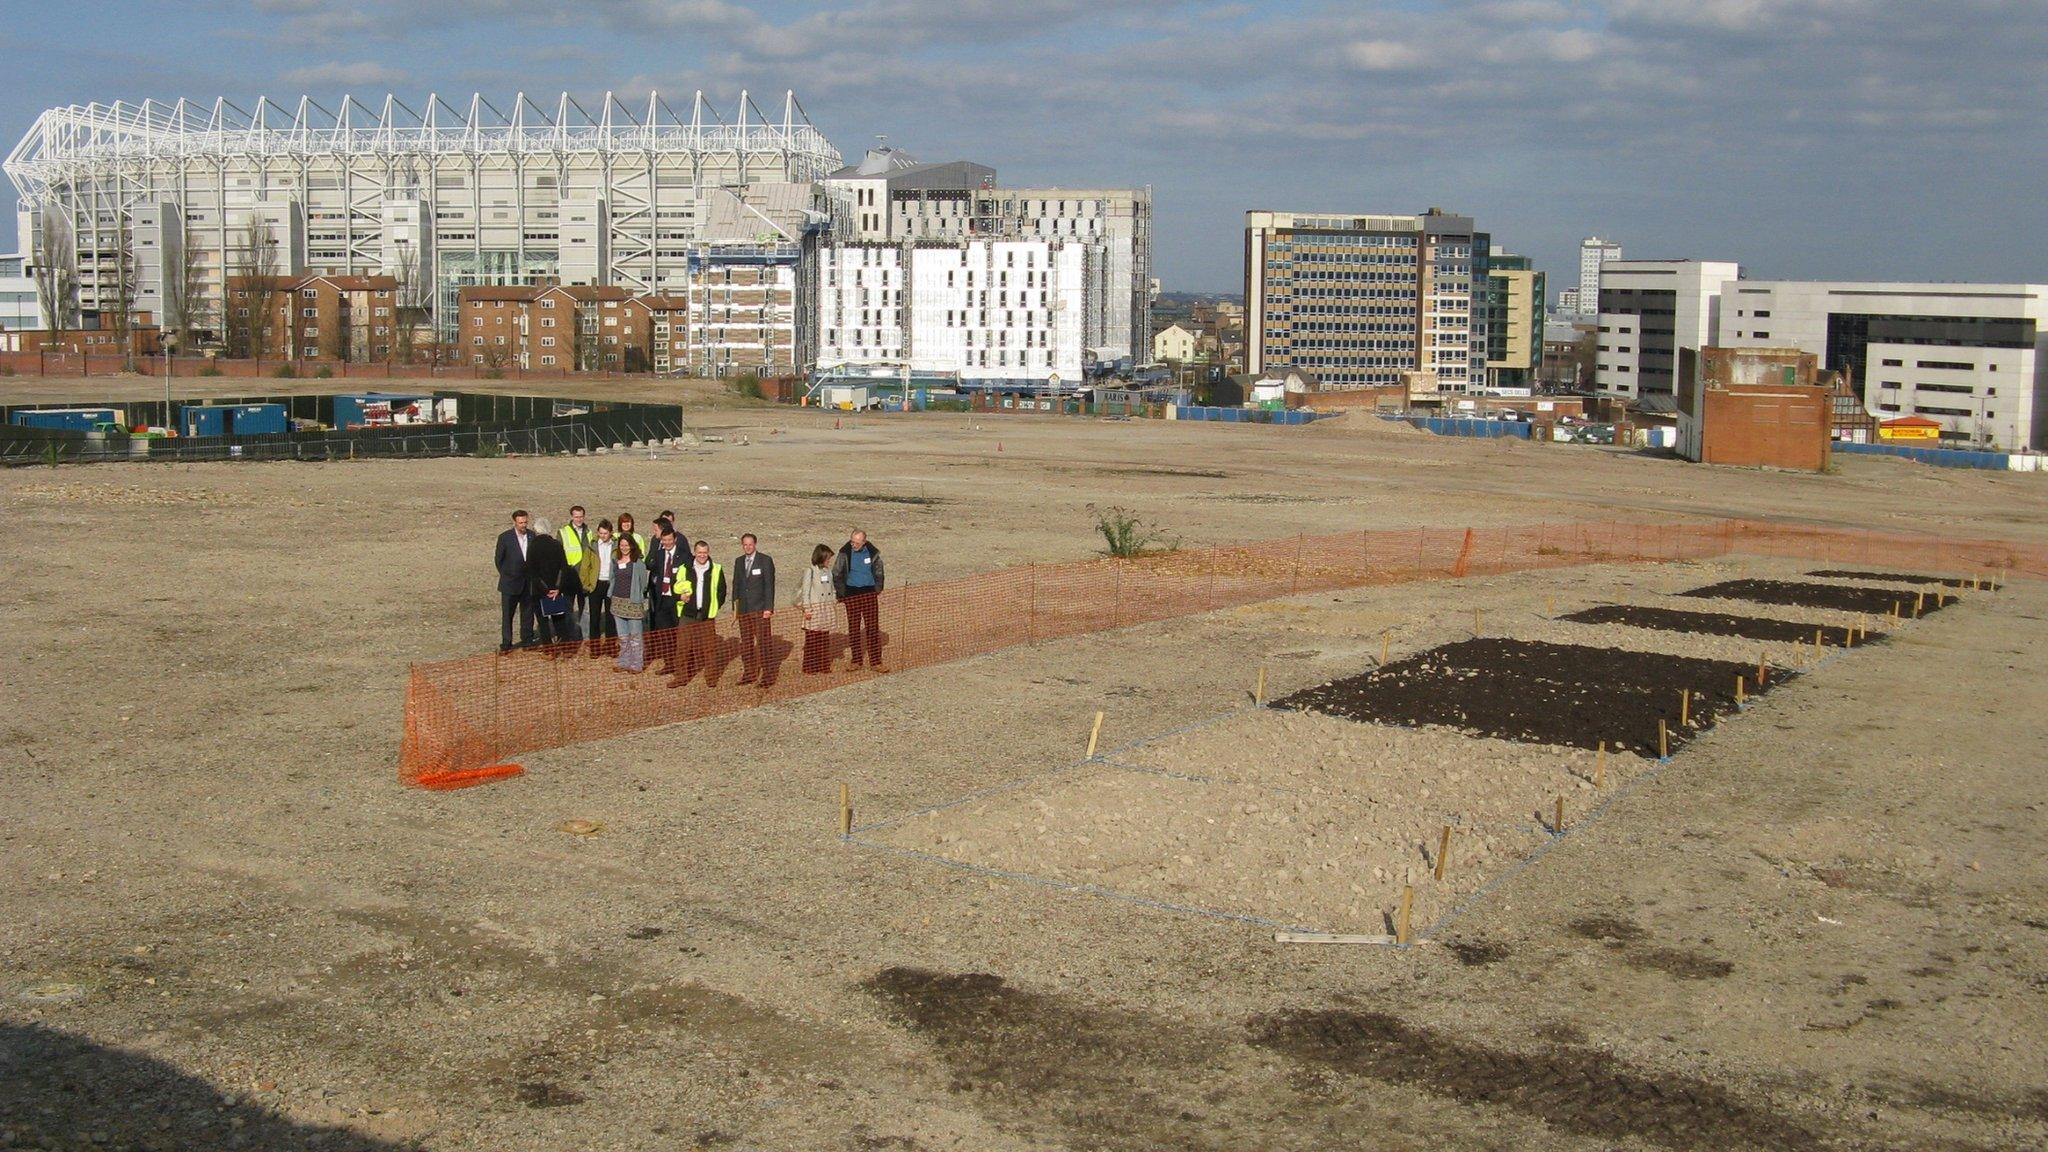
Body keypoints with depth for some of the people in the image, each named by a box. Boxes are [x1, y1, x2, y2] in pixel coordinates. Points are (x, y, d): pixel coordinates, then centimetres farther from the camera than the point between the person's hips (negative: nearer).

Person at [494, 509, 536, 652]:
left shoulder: (531, 536, 2)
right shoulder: (505, 537, -8)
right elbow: (499, 560, -1)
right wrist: (506, 576, -1)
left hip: (528, 582, 3)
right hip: (510, 584, -3)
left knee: (528, 613, 9)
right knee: (507, 614, 1)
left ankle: (527, 640, 20)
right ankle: (506, 643, 7)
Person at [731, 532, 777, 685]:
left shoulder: (766, 560, -3)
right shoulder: (739, 562, 12)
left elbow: (769, 585, -6)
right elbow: (736, 585, 16)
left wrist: (768, 608, -12)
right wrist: (734, 607, 11)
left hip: (760, 609, -5)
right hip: (743, 609, 5)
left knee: (761, 642, -7)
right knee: (745, 643, 5)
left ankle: (763, 674, -4)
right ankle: (749, 673, 12)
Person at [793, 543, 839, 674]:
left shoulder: (828, 571, 10)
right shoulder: (810, 571, -9)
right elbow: (805, 591, -9)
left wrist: (834, 603, 13)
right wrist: (806, 609, -11)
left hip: (827, 609, 6)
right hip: (814, 608, -6)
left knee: (825, 638, 8)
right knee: (812, 638, -2)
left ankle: (824, 665, 15)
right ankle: (811, 667, 5)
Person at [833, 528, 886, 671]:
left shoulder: (873, 553, -2)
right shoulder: (845, 553, -7)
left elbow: (878, 572, 13)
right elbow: (836, 574, 2)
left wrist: (878, 591, 10)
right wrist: (840, 593, 0)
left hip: (869, 592, 1)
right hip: (851, 593, 0)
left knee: (873, 628, -3)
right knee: (853, 628, 5)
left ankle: (875, 662, 0)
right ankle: (856, 660, 16)